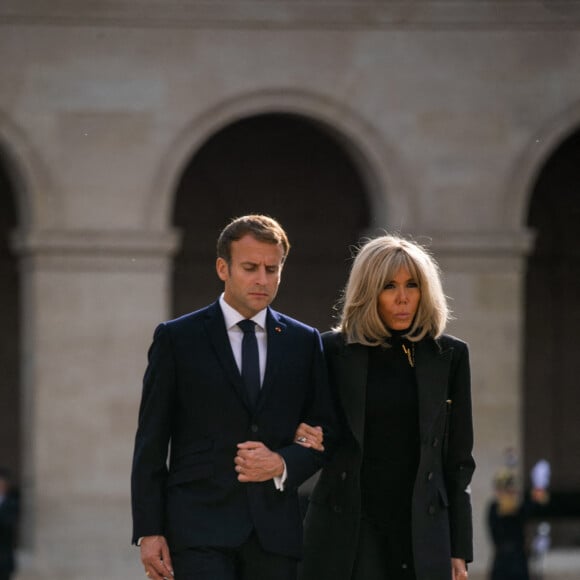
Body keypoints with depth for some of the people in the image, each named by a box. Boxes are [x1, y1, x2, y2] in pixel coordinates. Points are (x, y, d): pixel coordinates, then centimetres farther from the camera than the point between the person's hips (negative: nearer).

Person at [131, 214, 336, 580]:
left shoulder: (304, 342, 12)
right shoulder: (177, 338, 4)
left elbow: (325, 432, 14)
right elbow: (151, 443, 2)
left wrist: (283, 464, -8)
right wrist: (148, 532, -5)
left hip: (276, 531, 3)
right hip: (199, 529, -3)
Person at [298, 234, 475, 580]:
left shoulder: (448, 356, 7)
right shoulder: (334, 350, 3)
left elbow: (459, 458, 9)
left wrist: (460, 549, 5)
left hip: (422, 531, 1)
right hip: (348, 528, -1)